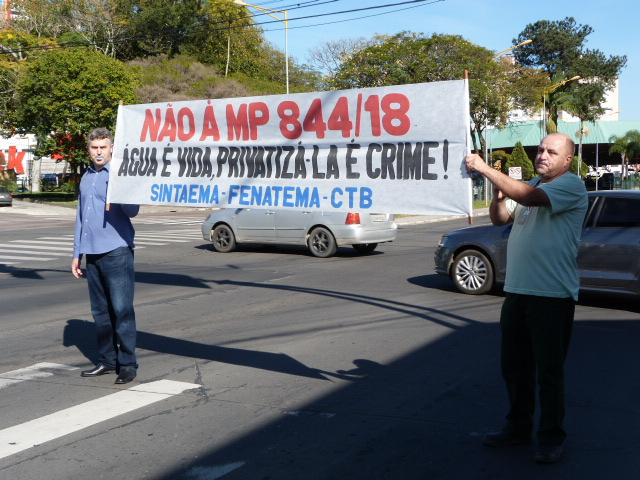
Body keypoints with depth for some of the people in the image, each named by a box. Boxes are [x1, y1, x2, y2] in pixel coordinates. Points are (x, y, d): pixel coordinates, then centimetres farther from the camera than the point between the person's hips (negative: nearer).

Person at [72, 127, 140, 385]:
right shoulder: (86, 178, 17)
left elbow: (132, 211, -15)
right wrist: (77, 253, 21)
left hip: (116, 251, -7)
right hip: (92, 254, 7)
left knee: (122, 310, -7)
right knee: (100, 312, 12)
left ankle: (127, 364, 0)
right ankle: (107, 360, 21)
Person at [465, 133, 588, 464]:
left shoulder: (571, 185, -9)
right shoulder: (529, 186, 17)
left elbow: (528, 197, -25)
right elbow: (500, 219, 14)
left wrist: (485, 169, -22)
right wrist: (497, 194, -7)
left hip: (553, 296, -8)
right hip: (517, 291, 8)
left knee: (549, 370, 1)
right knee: (514, 366, 14)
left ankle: (551, 437, 14)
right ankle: (518, 427, 28)